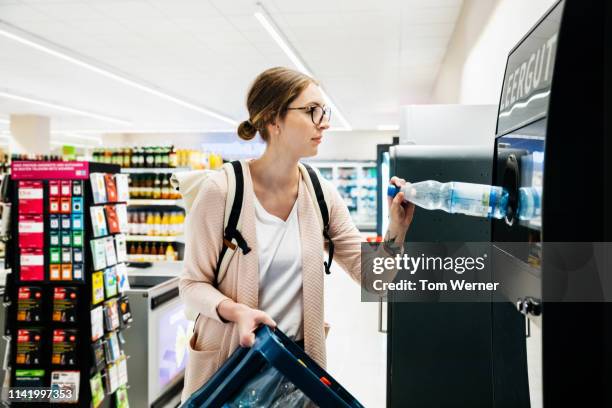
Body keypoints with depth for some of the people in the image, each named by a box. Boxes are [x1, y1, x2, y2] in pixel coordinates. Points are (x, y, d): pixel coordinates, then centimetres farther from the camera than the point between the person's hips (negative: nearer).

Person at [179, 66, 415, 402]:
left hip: (298, 359, 4)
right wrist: (235, 311, -28)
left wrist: (396, 231, -20)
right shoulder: (222, 191, -16)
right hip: (229, 360, -3)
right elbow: (193, 283, -10)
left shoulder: (322, 195, -3)